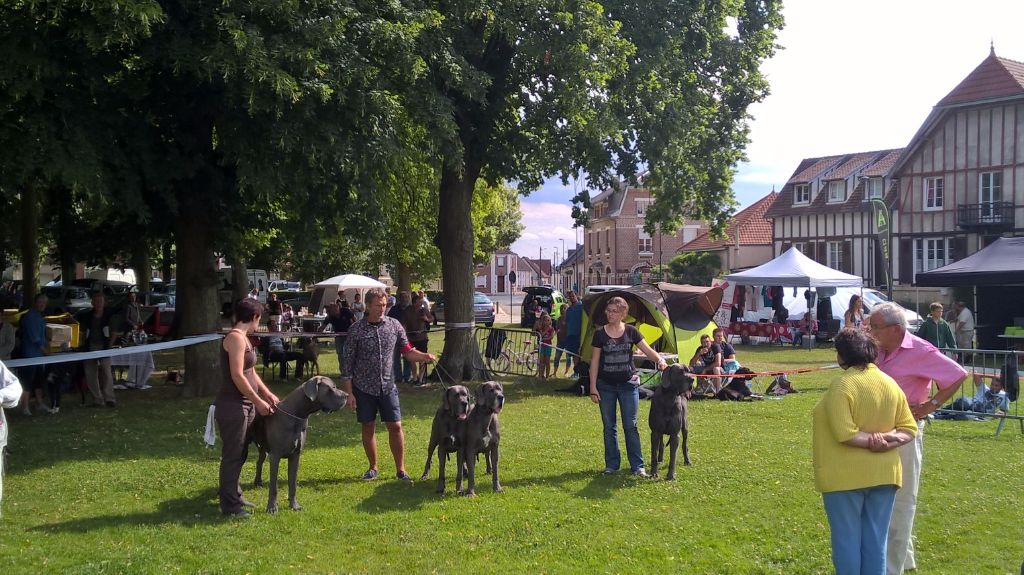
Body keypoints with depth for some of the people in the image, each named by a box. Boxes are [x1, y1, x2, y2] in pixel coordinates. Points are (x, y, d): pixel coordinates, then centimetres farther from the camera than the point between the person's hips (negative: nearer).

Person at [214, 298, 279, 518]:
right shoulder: (236, 337, -16)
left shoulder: (242, 338, 15)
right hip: (232, 407, -10)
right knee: (233, 455, -4)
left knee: (239, 454, 17)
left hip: (243, 406, 10)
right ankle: (230, 505, 3)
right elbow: (237, 376, -22)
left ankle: (234, 495, 29)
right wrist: (258, 401, -18)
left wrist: (267, 393, 14)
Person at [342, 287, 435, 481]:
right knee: (368, 428, 8)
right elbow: (348, 363, -5)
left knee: (395, 427, 0)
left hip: (388, 386, 2)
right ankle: (373, 468, 23)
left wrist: (424, 356, -17)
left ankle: (400, 469, 11)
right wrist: (349, 393, -8)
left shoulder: (394, 325, -1)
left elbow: (407, 350, 4)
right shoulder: (356, 330, -8)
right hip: (363, 388, -1)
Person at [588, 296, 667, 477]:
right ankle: (612, 464, 17)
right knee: (609, 427, 7)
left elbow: (648, 350, -2)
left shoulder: (631, 331, -1)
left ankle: (637, 466, 4)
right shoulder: (600, 334, -1)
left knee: (630, 426, -1)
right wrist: (593, 387, -2)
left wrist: (660, 360, -23)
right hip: (606, 385, 1)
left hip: (628, 384, -1)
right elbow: (595, 361, 1)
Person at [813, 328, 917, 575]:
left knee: (847, 539, 5)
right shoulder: (891, 384, 5)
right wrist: (888, 441, -10)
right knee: (875, 540, 12)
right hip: (884, 474, 6)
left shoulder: (842, 385, -16)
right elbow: (909, 429, 4)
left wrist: (871, 440, -12)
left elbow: (844, 434, -23)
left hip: (846, 476, -6)